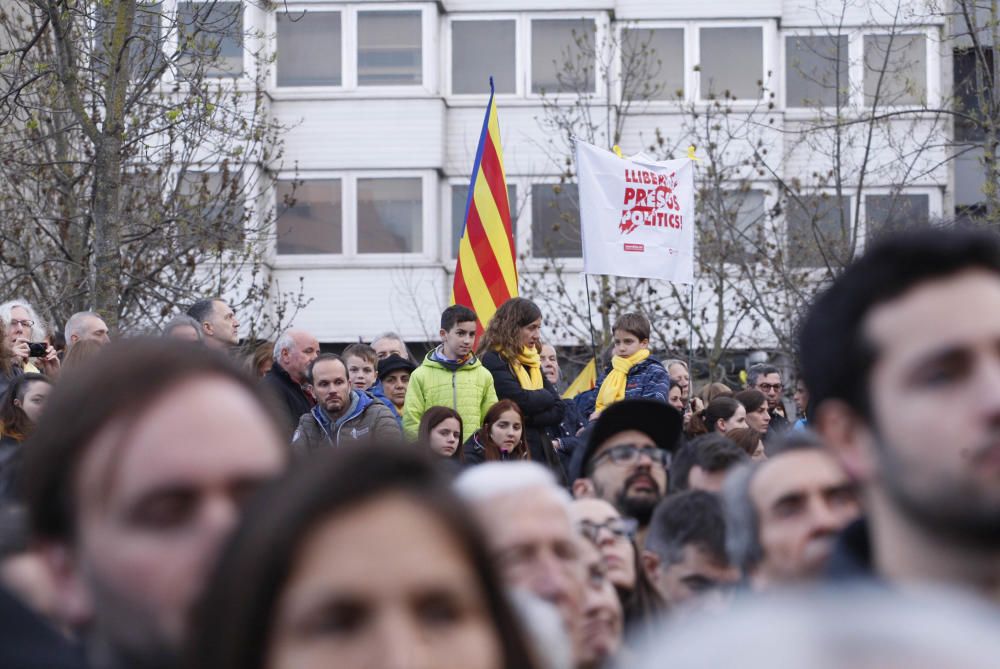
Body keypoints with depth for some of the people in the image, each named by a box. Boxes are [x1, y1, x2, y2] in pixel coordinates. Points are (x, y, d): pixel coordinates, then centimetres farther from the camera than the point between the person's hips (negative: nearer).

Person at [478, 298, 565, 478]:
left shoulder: (532, 363, 17)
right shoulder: (493, 360, -6)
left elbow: (558, 410, 8)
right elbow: (520, 400, -18)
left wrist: (528, 418, -9)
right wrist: (544, 396, 2)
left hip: (541, 453, 7)